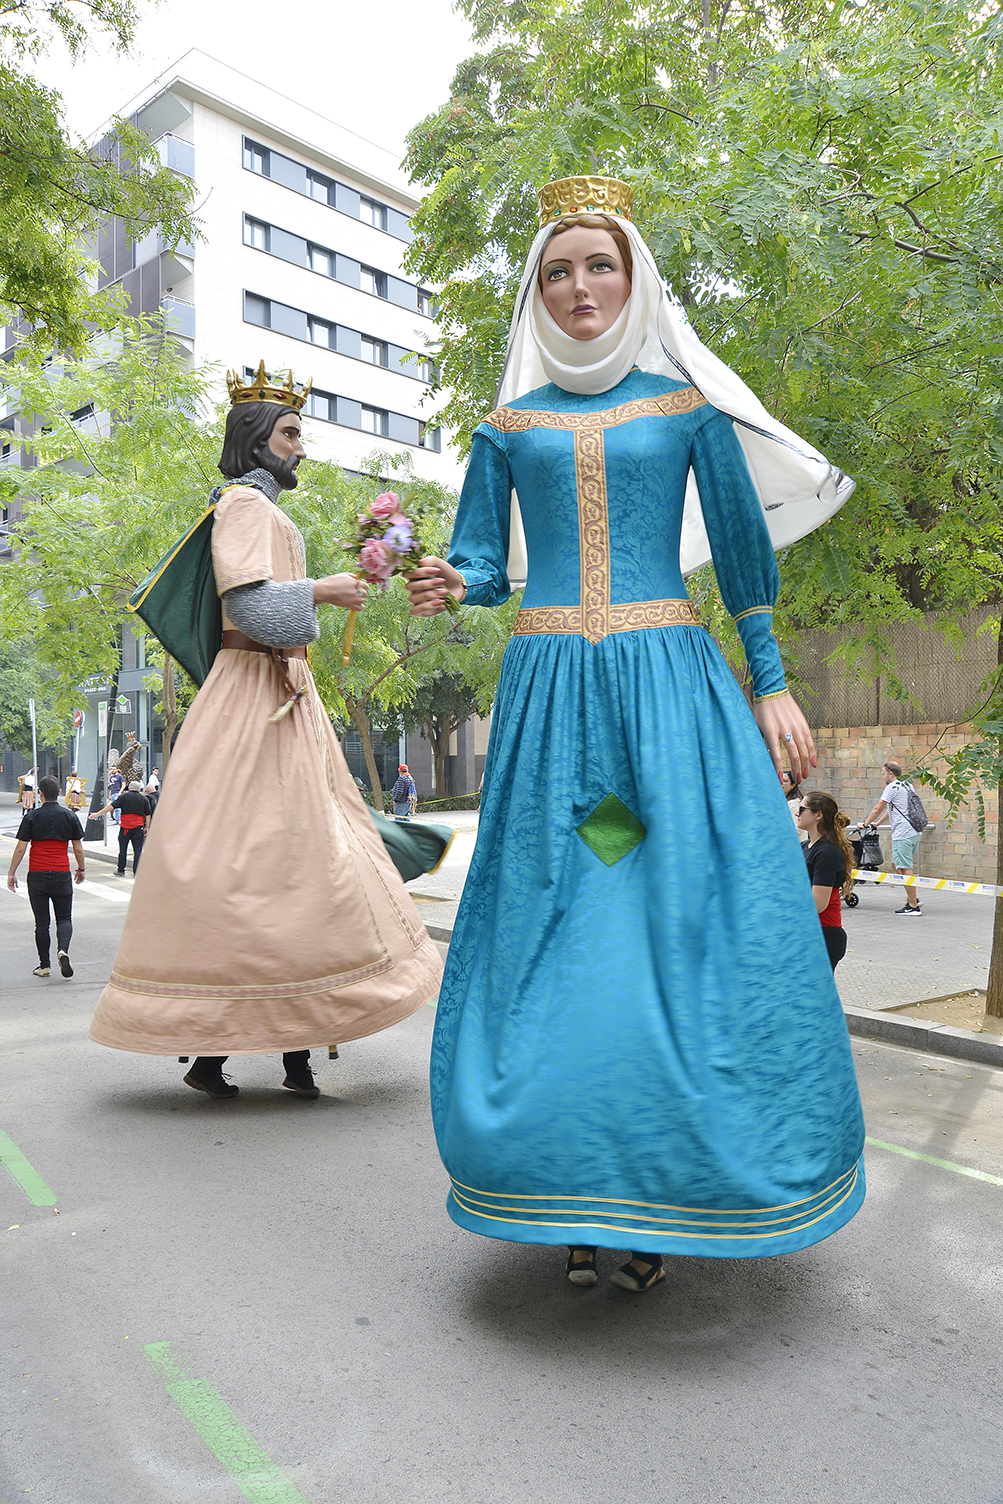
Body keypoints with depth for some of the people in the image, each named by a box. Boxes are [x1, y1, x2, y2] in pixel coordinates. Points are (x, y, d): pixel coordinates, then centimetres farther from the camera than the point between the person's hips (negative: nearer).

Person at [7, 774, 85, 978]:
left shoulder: (32, 816, -3)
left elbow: (20, 848, -4)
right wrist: (81, 869, 18)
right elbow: (78, 849, 3)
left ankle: (44, 965, 13)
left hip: (37, 876, 0)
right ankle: (63, 949, -17)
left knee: (42, 922, 8)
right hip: (62, 875, 0)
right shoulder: (69, 816, 0)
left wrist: (11, 873, 5)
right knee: (64, 918, 9)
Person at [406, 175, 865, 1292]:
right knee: (553, 918, -2)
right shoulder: (508, 426, 15)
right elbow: (483, 562, 12)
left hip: (671, 679, -1)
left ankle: (669, 1198, 9)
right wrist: (447, 585, -11)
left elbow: (741, 553, 11)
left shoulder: (685, 405, 12)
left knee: (686, 912, -6)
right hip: (549, 687, 2)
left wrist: (770, 685, 6)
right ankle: (580, 1190, 13)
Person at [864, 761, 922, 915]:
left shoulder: (892, 787, -8)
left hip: (903, 834, -9)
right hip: (915, 832, 9)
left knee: (905, 869, -6)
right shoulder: (907, 785, 19)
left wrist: (865, 824, 11)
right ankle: (914, 898, 15)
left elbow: (877, 809, -3)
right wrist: (877, 823, 35)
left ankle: (913, 906, -5)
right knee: (896, 864, 17)